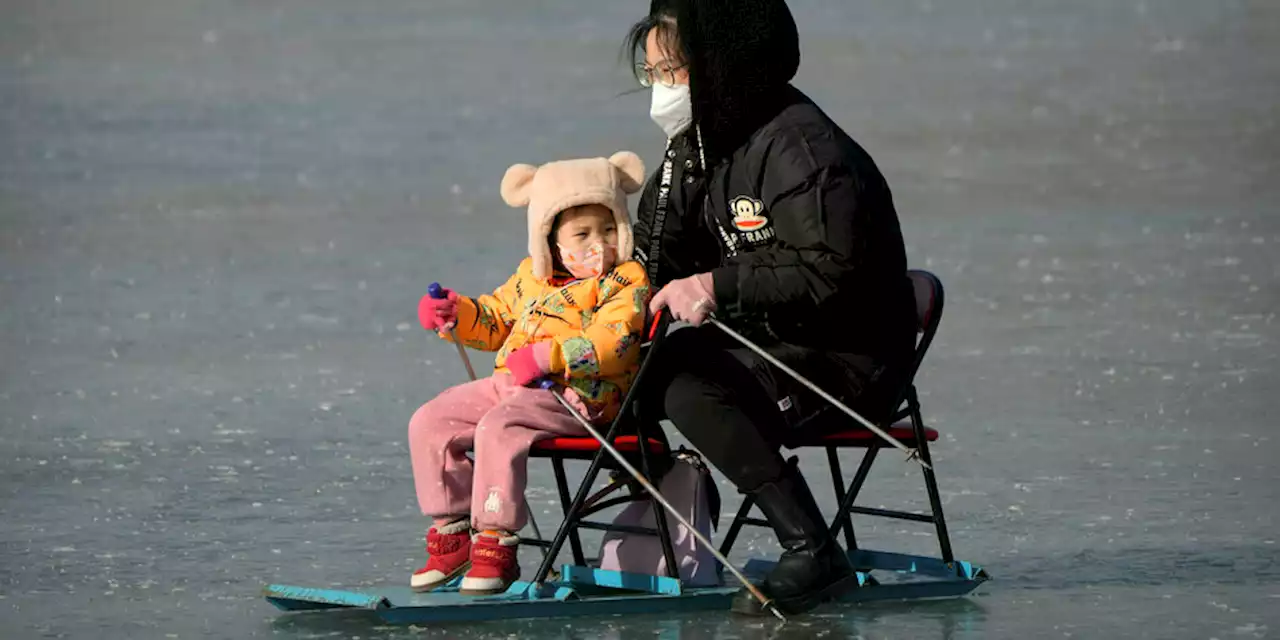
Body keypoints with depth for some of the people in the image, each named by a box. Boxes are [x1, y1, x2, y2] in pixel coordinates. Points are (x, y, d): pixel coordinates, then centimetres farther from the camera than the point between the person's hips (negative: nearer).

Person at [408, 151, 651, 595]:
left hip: (578, 395, -8)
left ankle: (495, 543, -27)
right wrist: (456, 314, 10)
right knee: (430, 423, -1)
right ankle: (451, 536, 3)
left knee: (497, 429, -33)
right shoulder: (531, 276, 18)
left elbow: (609, 342, -19)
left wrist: (546, 357, -27)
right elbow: (497, 317, 30)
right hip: (509, 384, 8)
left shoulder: (626, 283, -5)